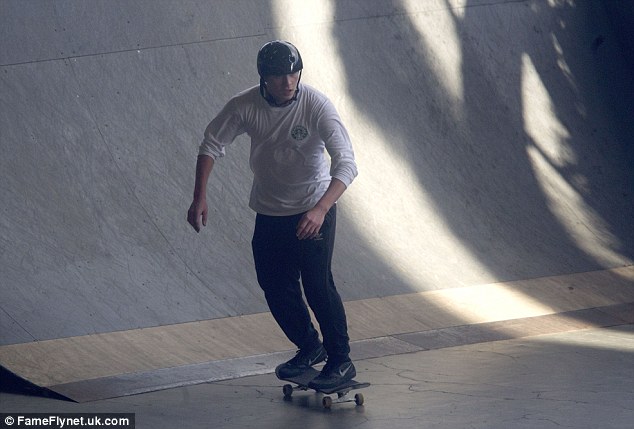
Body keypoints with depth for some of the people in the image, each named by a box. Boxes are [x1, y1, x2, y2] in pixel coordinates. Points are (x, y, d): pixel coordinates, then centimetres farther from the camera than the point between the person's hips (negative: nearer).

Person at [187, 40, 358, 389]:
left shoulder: (316, 105, -24)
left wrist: (320, 209, -42)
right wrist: (199, 197, -9)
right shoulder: (245, 106, -14)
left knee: (317, 283, -13)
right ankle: (309, 347, 31)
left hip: (314, 209, -4)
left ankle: (341, 360, 1)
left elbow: (346, 163, -29)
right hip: (269, 212, 4)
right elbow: (212, 144, 0)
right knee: (275, 285, 9)